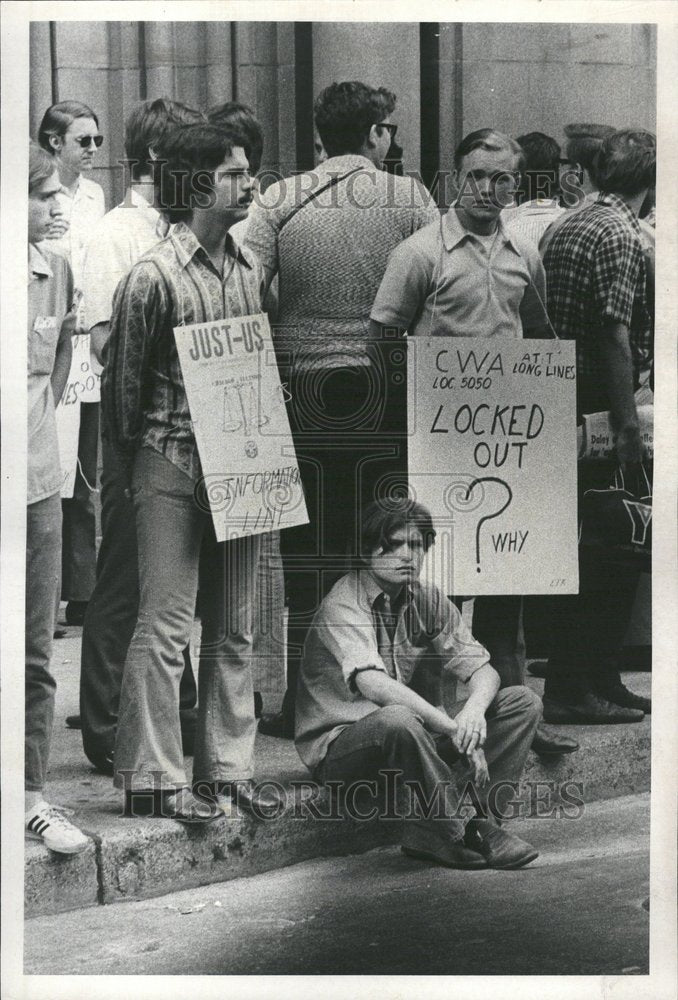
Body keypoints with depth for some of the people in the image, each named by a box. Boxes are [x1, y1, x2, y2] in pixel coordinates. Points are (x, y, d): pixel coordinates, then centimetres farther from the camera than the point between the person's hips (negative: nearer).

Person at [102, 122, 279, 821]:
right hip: (173, 469, -6)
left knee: (234, 628, 10)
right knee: (166, 624, -5)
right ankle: (151, 778, 1)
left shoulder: (251, 269, 9)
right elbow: (121, 382, -5)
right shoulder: (154, 277, -11)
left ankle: (226, 768, 18)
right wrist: (140, 465, 2)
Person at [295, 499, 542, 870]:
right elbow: (374, 685, -33)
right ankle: (452, 833, -22)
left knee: (522, 702, -4)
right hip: (339, 745, -7)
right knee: (397, 720, -40)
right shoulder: (343, 605, -18)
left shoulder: (428, 601, 4)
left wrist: (473, 711, -25)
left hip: (417, 736, 7)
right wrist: (454, 728, -39)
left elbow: (483, 671, -1)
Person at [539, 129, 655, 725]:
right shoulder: (622, 237, -13)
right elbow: (615, 336, -19)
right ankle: (578, 690, 0)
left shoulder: (567, 227, 16)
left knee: (585, 549, 14)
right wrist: (628, 426, -20)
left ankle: (598, 682, 21)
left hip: (562, 403, 9)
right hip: (601, 411, -9)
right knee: (611, 553, -3)